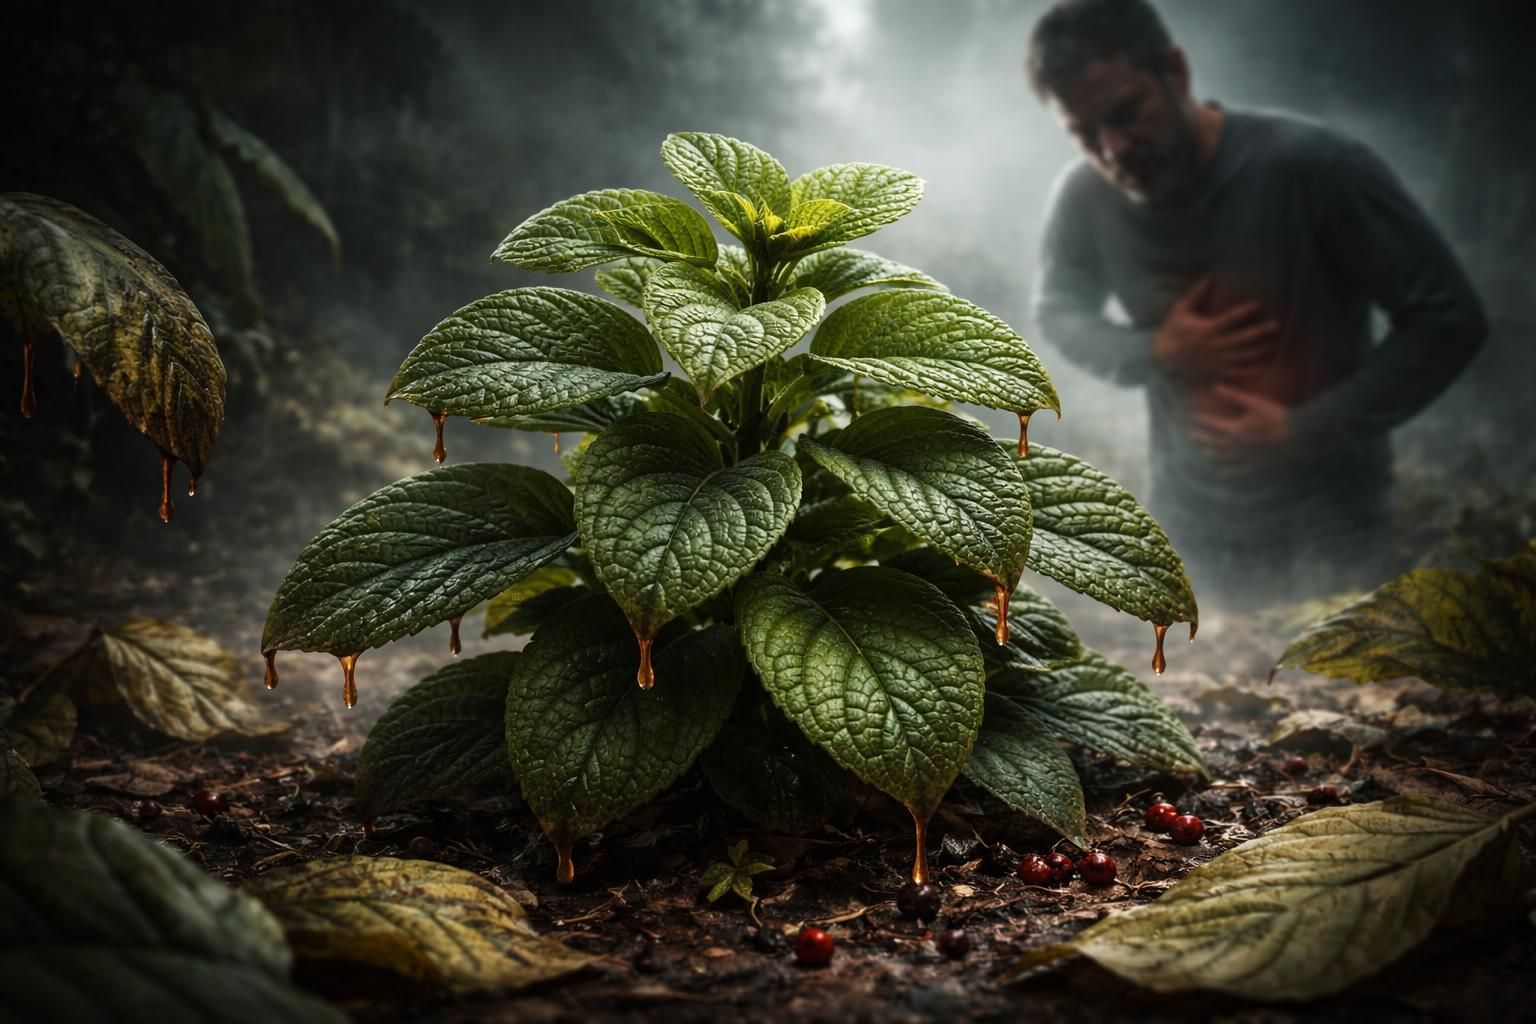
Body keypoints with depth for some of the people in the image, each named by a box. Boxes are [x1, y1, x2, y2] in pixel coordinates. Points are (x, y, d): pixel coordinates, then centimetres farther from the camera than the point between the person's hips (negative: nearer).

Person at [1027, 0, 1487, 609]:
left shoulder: (1311, 167, -21)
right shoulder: (1083, 200, -11)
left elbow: (1448, 319, -15)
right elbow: (1055, 313, 9)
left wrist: (1308, 430, -19)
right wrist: (1153, 354, -12)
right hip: (1186, 529, 3)